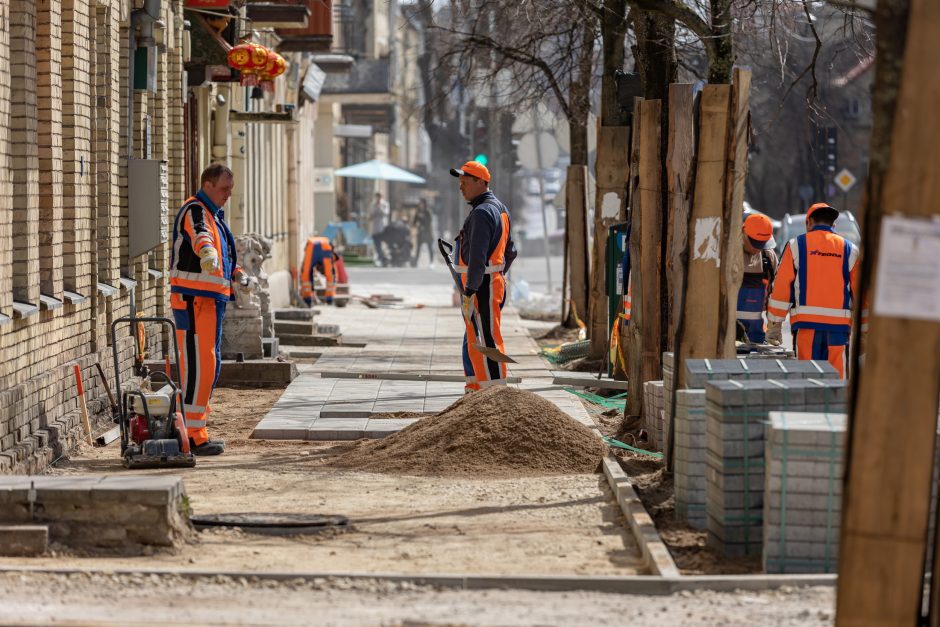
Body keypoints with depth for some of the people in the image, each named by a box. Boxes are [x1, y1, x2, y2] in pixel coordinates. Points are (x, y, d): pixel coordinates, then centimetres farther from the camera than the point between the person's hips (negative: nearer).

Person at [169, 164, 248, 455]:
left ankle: (195, 429, 22)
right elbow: (199, 235, -35)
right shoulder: (194, 211, -11)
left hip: (211, 300, 10)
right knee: (198, 366, -12)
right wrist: (208, 253, -56)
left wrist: (236, 273, 16)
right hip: (194, 300, -10)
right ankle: (192, 436, -11)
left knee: (209, 365, 15)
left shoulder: (213, 214, 21)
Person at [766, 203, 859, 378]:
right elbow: (860, 293, 8)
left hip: (806, 322, -1)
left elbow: (781, 288, 4)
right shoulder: (850, 250, 11)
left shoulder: (796, 245, 8)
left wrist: (774, 325, 8)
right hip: (838, 324, 1)